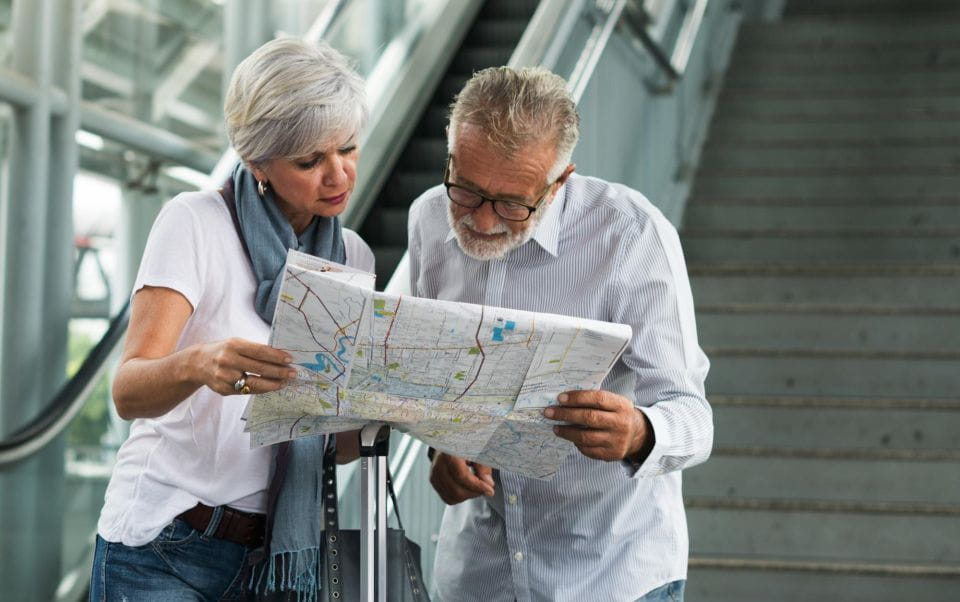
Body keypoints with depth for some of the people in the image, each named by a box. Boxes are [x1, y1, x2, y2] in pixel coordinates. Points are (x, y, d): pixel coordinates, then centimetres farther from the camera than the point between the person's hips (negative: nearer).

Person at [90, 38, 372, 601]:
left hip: (287, 555, 5)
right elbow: (129, 392, -20)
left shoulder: (354, 257, 7)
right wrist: (198, 364, -41)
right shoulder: (197, 222, -9)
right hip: (165, 554, -5)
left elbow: (344, 442, 5)